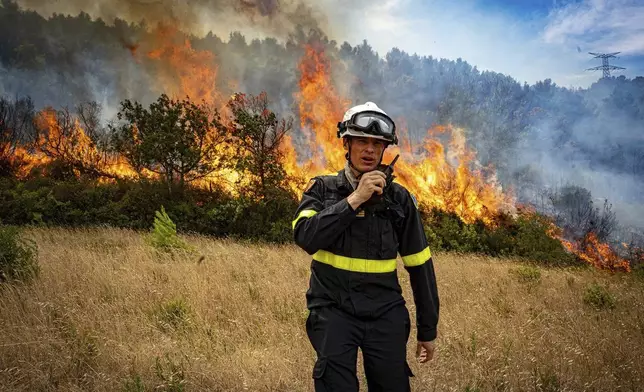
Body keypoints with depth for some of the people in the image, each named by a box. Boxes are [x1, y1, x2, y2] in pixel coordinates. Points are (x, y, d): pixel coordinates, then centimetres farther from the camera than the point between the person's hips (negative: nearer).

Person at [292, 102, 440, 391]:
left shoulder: (399, 198, 3)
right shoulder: (322, 189, 1)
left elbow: (420, 265, 7)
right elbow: (306, 237, -17)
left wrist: (427, 330, 9)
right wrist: (354, 199, -20)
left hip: (386, 314, 2)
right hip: (334, 311, -1)